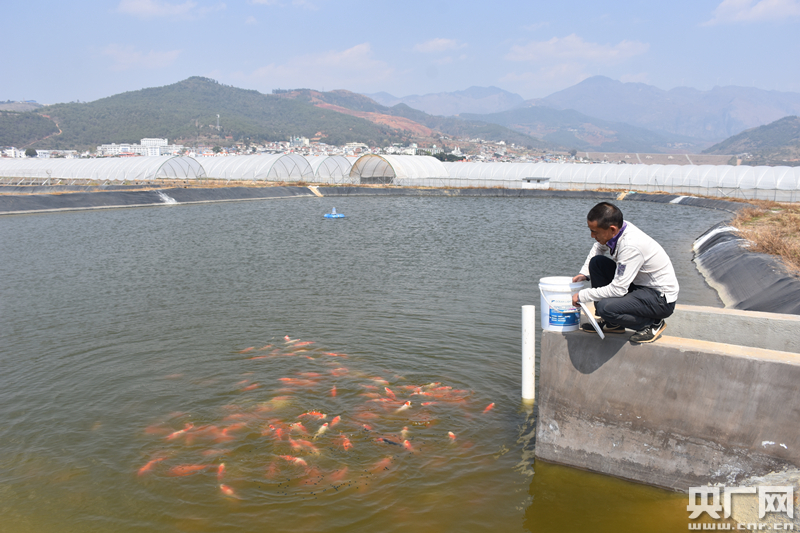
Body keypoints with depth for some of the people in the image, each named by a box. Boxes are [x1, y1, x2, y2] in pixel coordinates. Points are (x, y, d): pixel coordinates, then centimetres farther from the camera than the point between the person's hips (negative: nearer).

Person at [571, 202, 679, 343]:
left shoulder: (631, 246, -31)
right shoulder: (617, 229, -6)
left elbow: (617, 290, -29)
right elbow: (598, 248, 20)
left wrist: (582, 296, -19)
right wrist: (584, 273, 9)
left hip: (662, 299, -9)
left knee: (606, 307, -29)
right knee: (596, 262, 1)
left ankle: (653, 324, -1)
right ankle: (611, 324, 8)